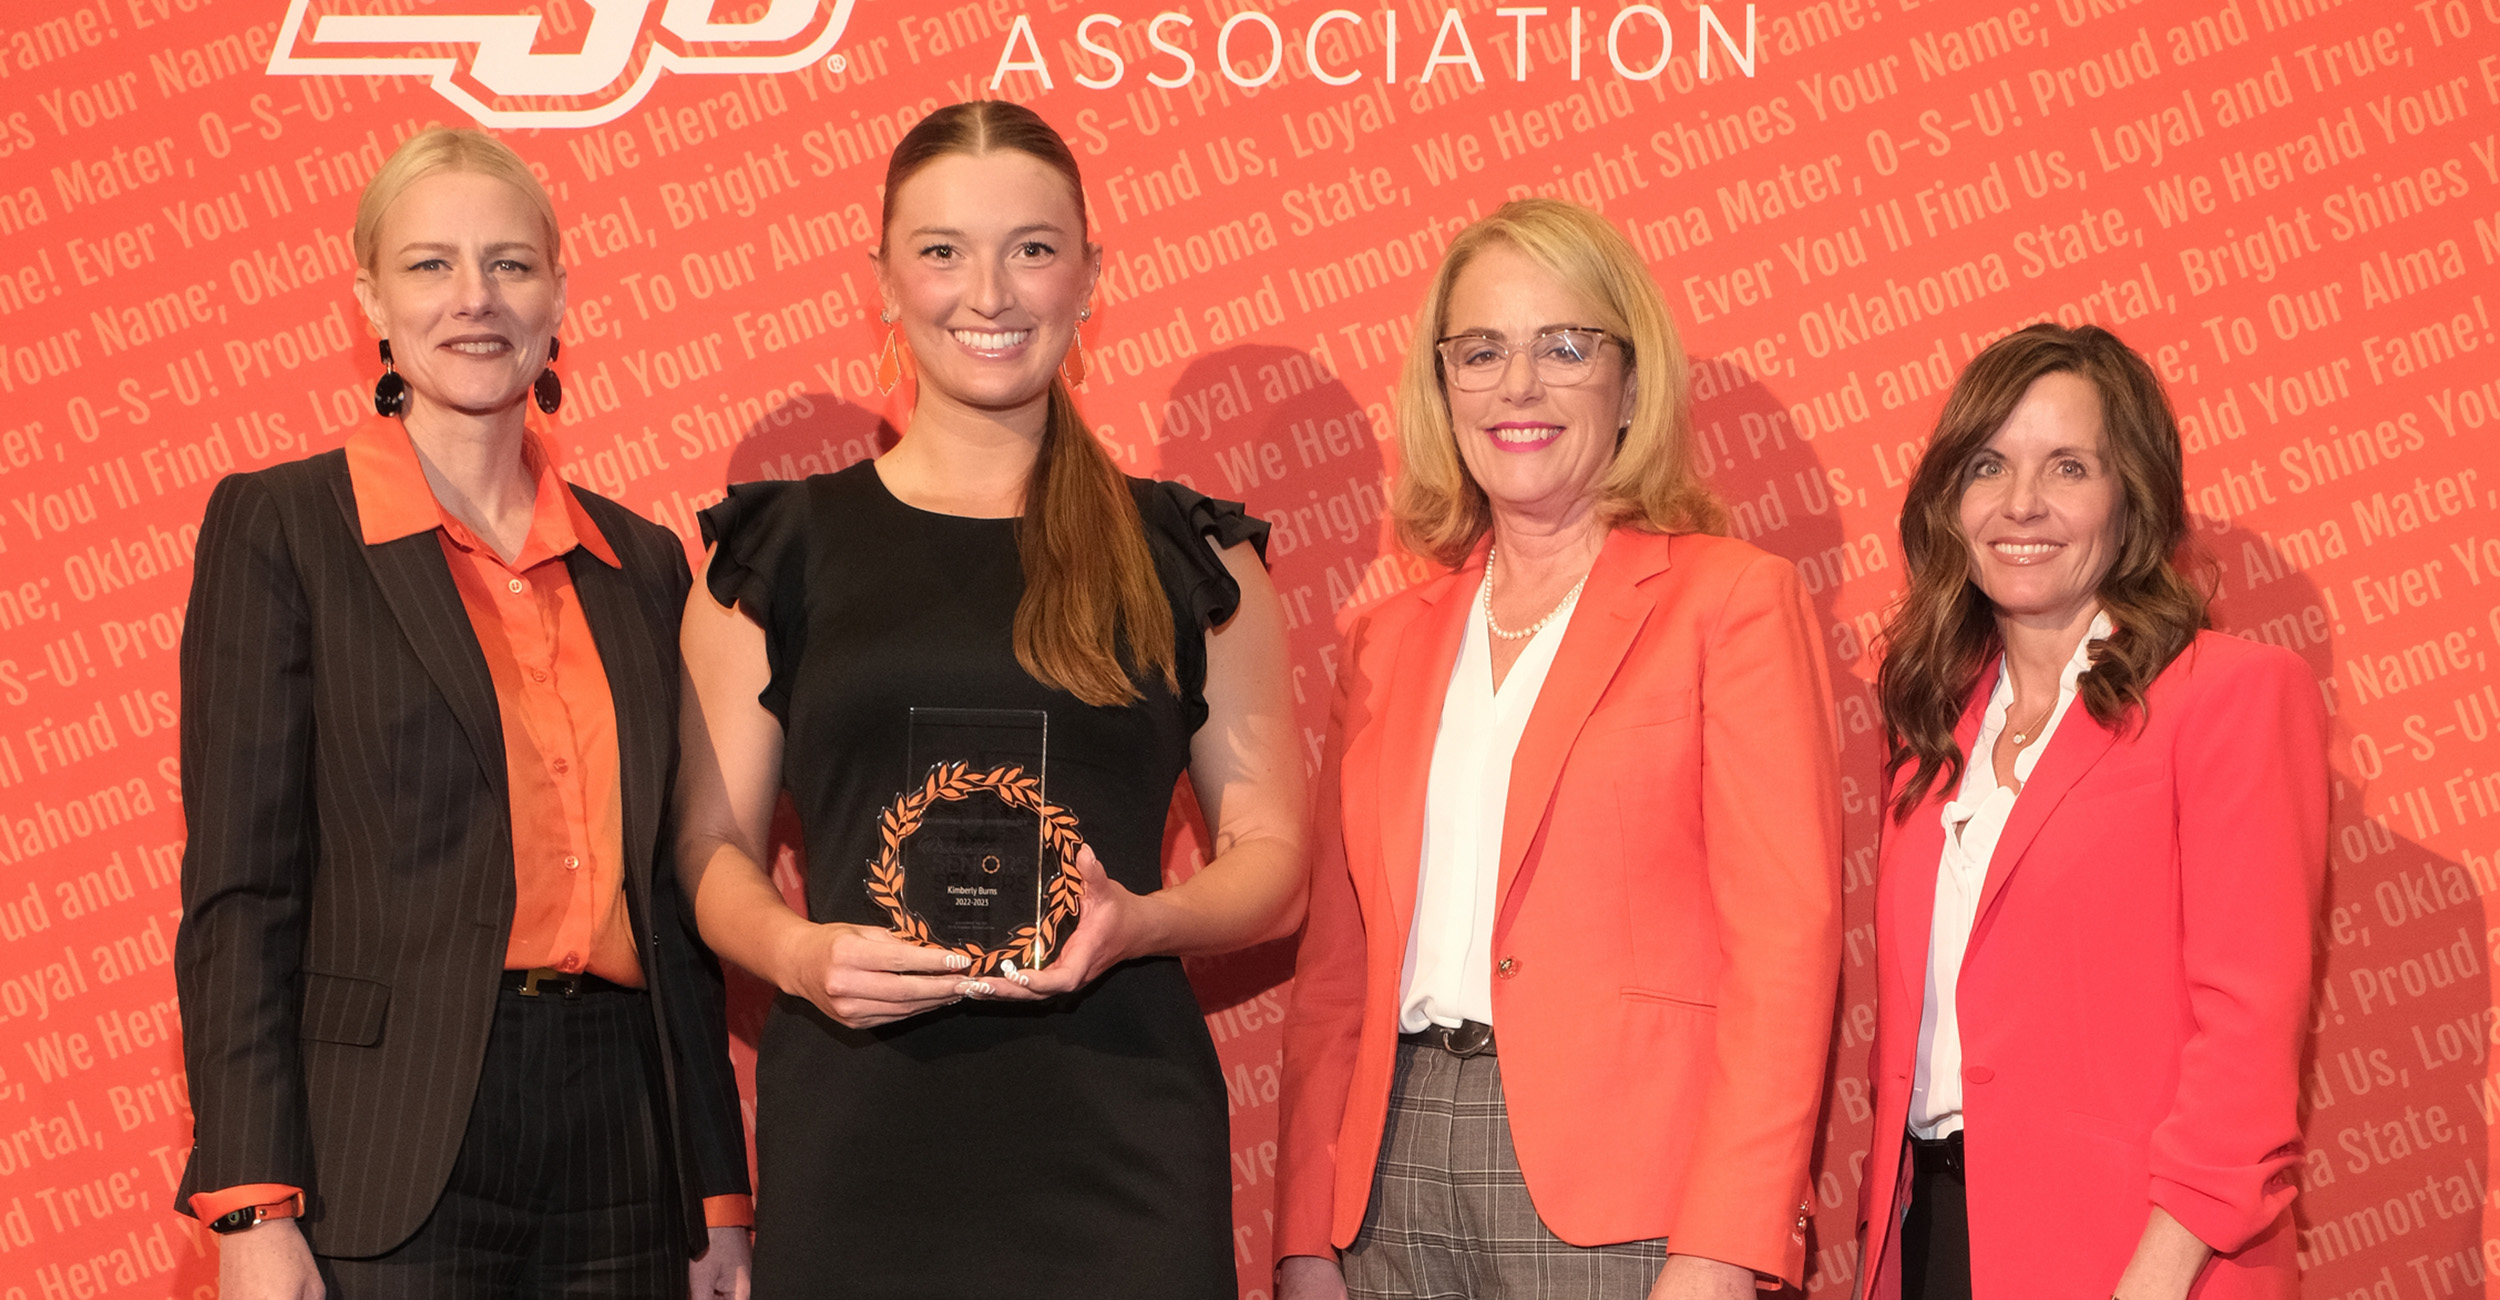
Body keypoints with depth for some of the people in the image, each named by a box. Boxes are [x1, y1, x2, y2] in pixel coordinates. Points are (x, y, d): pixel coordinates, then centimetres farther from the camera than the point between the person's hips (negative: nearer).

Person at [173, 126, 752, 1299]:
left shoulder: (640, 561, 13)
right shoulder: (278, 526, 0)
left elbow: (673, 899, 14)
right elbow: (239, 885, -5)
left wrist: (721, 1202, 10)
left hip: (623, 1141, 4)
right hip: (388, 1159, -4)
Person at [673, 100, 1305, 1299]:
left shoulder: (1190, 556, 9)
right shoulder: (780, 549, 9)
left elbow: (1272, 860, 10)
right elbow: (711, 847, 9)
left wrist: (1140, 921, -10)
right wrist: (797, 953, -11)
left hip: (1116, 1132, 0)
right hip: (853, 1124, 0)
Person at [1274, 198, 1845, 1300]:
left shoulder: (1734, 601, 1)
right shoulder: (1391, 641, 15)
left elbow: (1784, 939, -6)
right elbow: (1338, 960, 13)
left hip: (1624, 1183, -4)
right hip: (1399, 1186, 4)